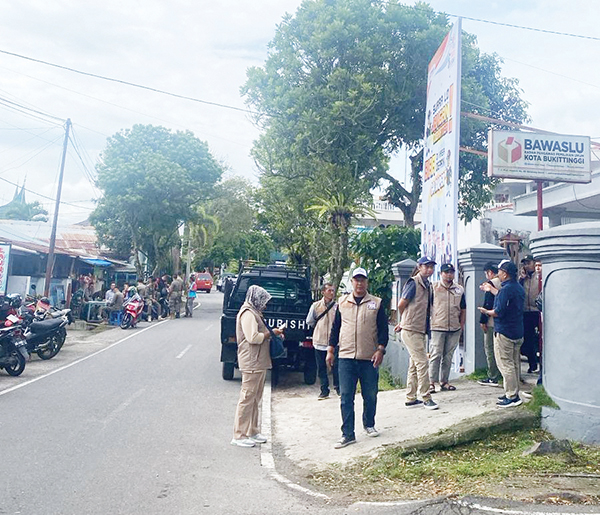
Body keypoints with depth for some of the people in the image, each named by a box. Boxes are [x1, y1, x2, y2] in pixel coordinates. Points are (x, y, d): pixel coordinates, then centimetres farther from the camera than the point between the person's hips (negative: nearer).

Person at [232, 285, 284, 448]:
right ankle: (239, 435, 1)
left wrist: (271, 333, 10)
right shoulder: (248, 314, -14)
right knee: (247, 398, -5)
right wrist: (270, 333, -12)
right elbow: (253, 337, -23)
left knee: (255, 399, 15)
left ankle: (252, 432, 25)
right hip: (251, 364, -11)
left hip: (259, 363, 11)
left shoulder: (254, 313, 20)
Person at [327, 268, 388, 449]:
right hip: (346, 358, 1)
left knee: (370, 395, 10)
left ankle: (369, 425, 32)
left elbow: (383, 329, 4)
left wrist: (380, 349, -7)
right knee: (346, 397, -2)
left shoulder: (376, 303, 5)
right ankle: (348, 434, 4)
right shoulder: (342, 302, 10)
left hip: (369, 358, 0)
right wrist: (330, 350, 8)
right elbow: (335, 327, 13)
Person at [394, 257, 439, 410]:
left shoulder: (427, 285, 13)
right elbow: (401, 305, -11)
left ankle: (410, 399, 20)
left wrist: (403, 323, 17)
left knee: (415, 365, 12)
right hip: (411, 331, -8)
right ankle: (425, 398, 1)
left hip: (420, 331, 8)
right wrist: (404, 322, 6)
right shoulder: (413, 283, -12)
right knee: (422, 363, -7)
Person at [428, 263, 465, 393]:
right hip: (437, 327, -4)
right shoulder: (433, 288, -1)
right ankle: (432, 382, 0)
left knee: (448, 356, 10)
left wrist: (462, 324, 11)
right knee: (435, 355, -5)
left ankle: (444, 381, 19)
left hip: (454, 329, 4)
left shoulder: (460, 289, 11)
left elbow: (463, 309, 17)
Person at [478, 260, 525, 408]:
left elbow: (499, 312, -23)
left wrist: (486, 311, -4)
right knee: (515, 364, 15)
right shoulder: (519, 288, 10)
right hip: (518, 332, 9)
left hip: (504, 333, -9)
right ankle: (514, 394, 23)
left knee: (505, 365, -3)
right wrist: (491, 290, 35)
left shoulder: (506, 289, -20)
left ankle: (511, 397, 0)